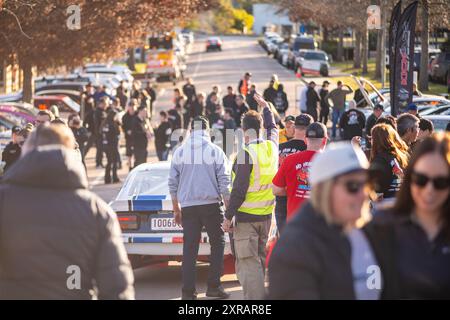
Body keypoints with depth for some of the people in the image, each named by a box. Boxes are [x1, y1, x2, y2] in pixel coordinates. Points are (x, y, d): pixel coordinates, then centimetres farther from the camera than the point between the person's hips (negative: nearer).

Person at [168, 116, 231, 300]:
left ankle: (188, 291, 1)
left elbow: (172, 183, 5)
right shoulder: (215, 151, -3)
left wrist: (176, 209, 13)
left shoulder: (180, 152, 3)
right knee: (217, 243, 10)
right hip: (212, 204, -2)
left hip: (188, 207, 2)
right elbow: (224, 182, -5)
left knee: (189, 248, 4)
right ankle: (213, 286, 3)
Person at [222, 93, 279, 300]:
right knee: (260, 259, 19)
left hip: (246, 216, -7)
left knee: (248, 263, -8)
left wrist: (228, 216, -14)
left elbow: (239, 189, -20)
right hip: (266, 214, 7)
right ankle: (258, 294, 28)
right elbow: (273, 127, 28)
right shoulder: (271, 146, 3)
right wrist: (265, 106, 44)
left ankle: (255, 297, -15)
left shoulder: (246, 154, -17)